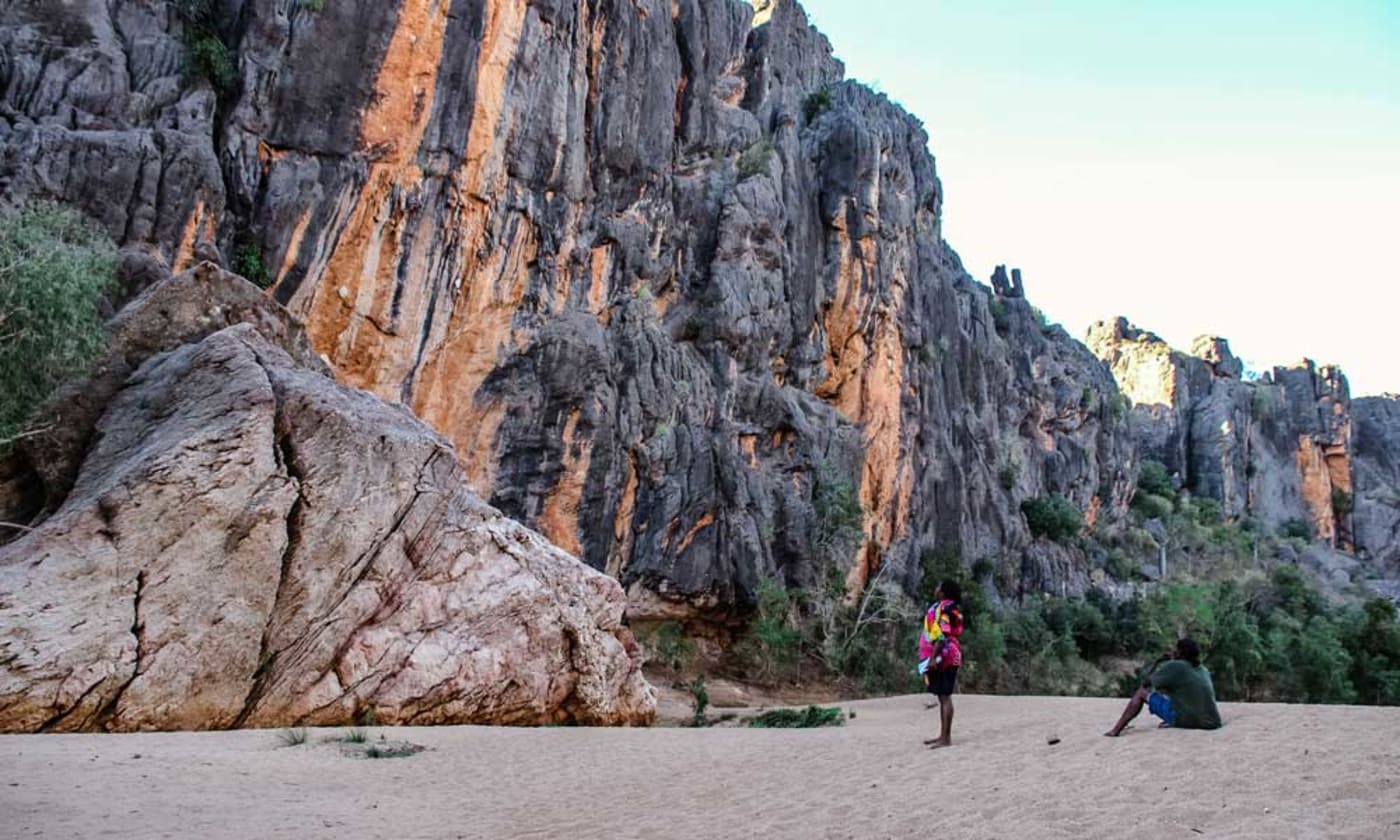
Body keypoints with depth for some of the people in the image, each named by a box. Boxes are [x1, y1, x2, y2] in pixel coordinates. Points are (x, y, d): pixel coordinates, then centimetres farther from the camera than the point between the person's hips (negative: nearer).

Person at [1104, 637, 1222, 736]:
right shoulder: (1203, 670, 13)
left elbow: (1146, 682, 4)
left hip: (1186, 720, -6)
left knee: (1142, 692, 7)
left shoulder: (1175, 666, -6)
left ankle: (1116, 730, 4)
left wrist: (1159, 662, 16)